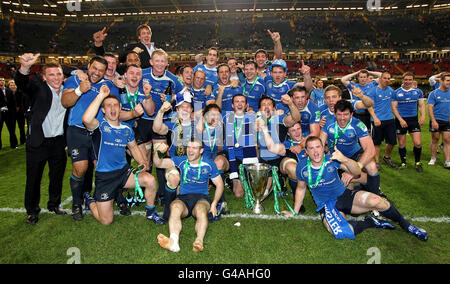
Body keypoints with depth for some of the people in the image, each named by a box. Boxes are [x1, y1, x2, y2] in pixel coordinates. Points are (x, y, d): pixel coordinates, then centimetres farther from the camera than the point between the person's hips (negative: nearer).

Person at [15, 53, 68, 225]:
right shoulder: (38, 87, -7)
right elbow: (22, 83, -28)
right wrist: (25, 66, -48)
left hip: (59, 143, 4)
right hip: (38, 142, -3)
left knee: (57, 176, 16)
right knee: (33, 178, 8)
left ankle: (54, 205, 36)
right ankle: (32, 211, 26)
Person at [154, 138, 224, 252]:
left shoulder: (208, 164, 5)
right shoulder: (181, 161, 7)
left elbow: (219, 184, 10)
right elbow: (159, 164, -2)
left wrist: (214, 204, -2)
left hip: (201, 197, -1)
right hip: (183, 198, 1)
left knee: (201, 209, -36)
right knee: (175, 207, -34)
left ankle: (199, 241, -56)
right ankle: (173, 241, -54)